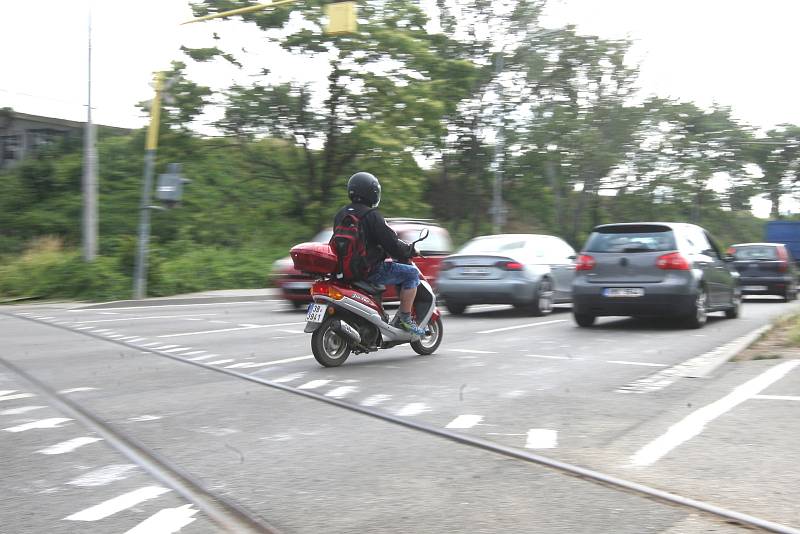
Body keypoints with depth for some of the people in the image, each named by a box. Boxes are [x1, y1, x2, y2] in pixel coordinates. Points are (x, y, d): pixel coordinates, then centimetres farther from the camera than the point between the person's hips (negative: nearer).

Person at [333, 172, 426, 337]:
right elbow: (391, 243, -16)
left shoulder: (341, 214, 10)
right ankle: (405, 319, -2)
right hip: (369, 270, -9)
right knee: (411, 273, 0)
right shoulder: (371, 215, -15)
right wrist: (410, 251, 3)